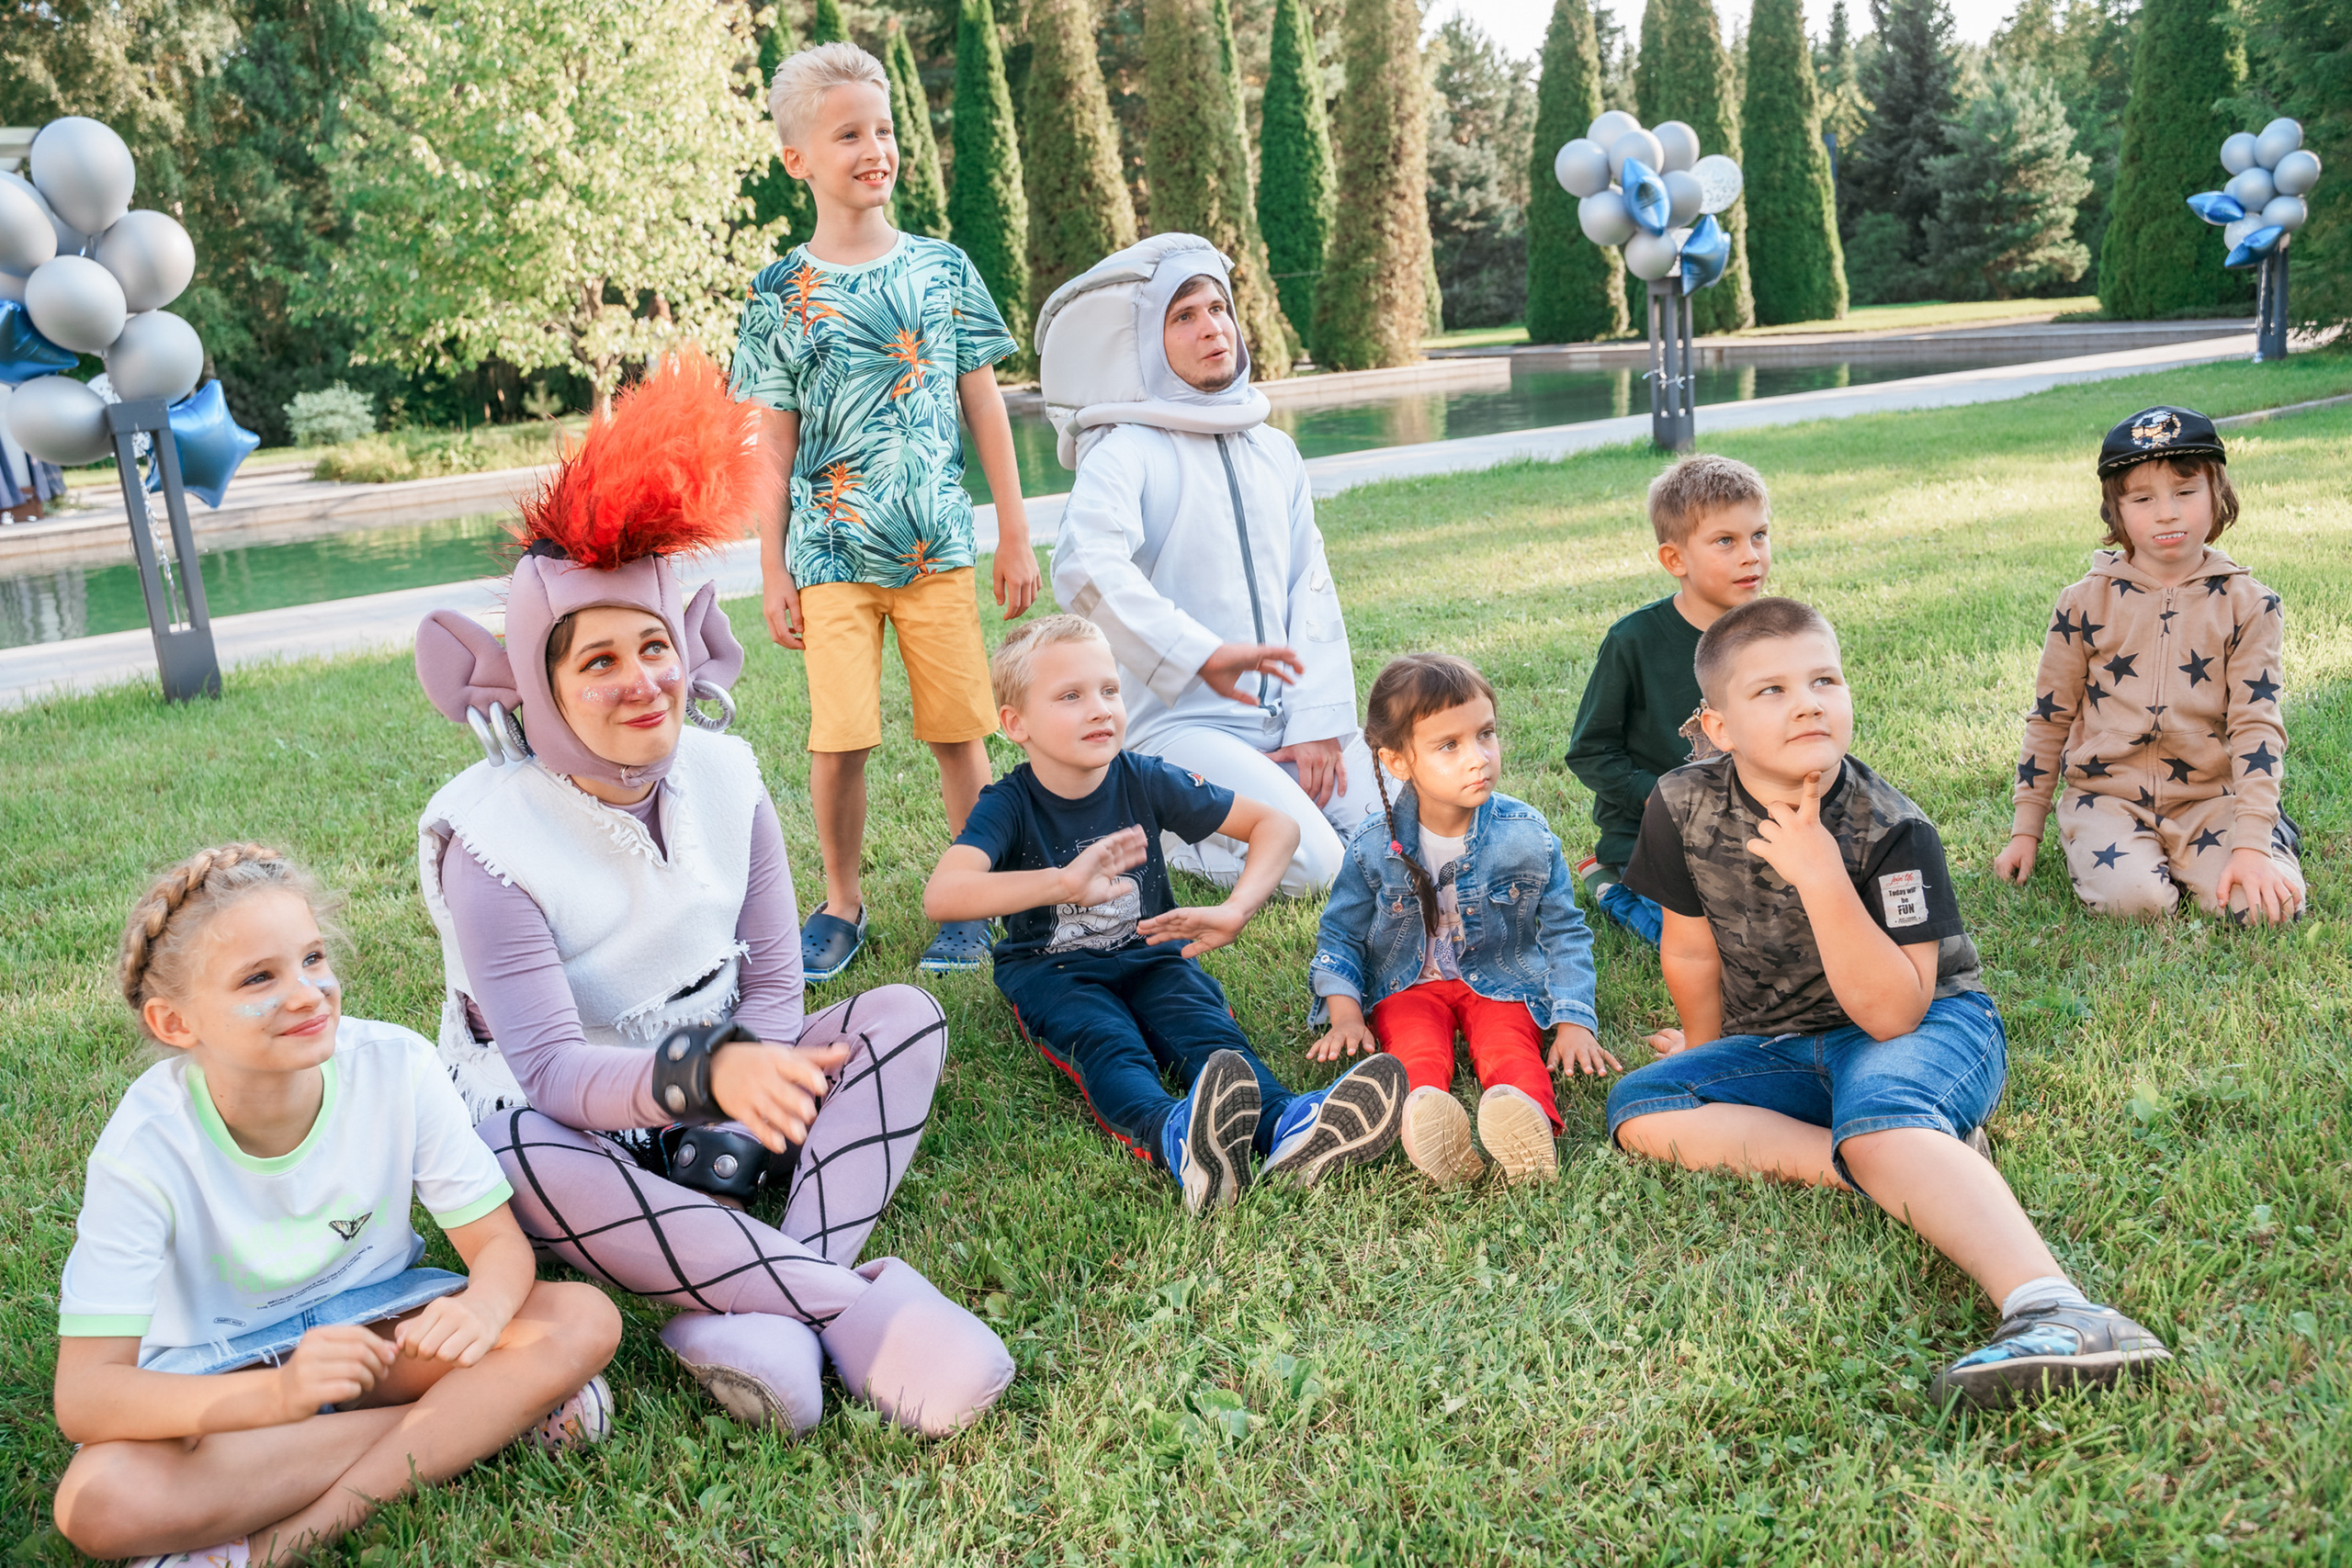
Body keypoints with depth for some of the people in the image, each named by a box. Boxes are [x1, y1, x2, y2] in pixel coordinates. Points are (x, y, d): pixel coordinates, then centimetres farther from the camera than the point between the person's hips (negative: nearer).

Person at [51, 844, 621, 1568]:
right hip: (218, 1369, -1)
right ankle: (476, 1418, -21)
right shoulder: (146, 1146, -23)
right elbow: (83, 1395, -28)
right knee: (100, 1500, -34)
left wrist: (483, 1308, -39)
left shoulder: (395, 1066, -19)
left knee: (584, 1320, -23)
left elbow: (500, 1242, -12)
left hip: (378, 1324, 2)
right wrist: (275, 1393, -47)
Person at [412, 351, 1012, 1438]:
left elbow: (774, 980, -4)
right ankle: (860, 1302, -41)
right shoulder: (492, 837, -20)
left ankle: (759, 1313, -38)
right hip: (575, 1115, -5)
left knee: (904, 1016, -18)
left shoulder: (724, 778, -6)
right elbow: (551, 1067, -28)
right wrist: (710, 1075, -48)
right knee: (523, 1162, -39)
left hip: (725, 1092, 5)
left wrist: (733, 1129, -22)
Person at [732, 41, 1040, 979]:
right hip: (830, 556, -1)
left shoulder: (942, 268, 4)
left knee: (958, 731, 4)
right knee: (838, 740, -3)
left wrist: (1014, 535, 6)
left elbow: (984, 406, 8)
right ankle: (841, 904, 18)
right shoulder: (781, 293, 1)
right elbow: (775, 441, 3)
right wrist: (772, 570, 1)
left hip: (939, 547, 1)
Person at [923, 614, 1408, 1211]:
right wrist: (1062, 882, -49)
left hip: (1147, 954, 3)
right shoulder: (1009, 804, -15)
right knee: (1106, 1045, -34)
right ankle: (1175, 1139, -67)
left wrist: (1234, 910, -26)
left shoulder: (1145, 781, -7)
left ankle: (1285, 1129, -59)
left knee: (1204, 1028, -29)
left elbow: (1276, 824, -6)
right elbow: (941, 896, -34)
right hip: (1052, 968, -2)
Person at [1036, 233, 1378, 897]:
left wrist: (1320, 722, -2)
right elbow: (1084, 567, -26)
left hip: (1289, 718, 6)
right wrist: (1200, 655, -30)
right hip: (1185, 722, -6)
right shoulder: (1125, 452, -6)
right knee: (1310, 865, -22)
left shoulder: (1275, 451, 14)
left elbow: (1311, 588, 10)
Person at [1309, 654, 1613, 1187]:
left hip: (1501, 982, 1)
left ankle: (1528, 1114, -62)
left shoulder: (1527, 835, -7)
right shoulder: (1374, 848, -8)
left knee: (1509, 1045, -31)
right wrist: (1344, 1013, -10)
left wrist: (1574, 1022, -7)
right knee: (1418, 1048, -32)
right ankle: (1423, 1109, -65)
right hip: (1408, 985, 0)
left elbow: (1564, 933, 2)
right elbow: (1340, 934, 5)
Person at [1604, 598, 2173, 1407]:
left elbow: (1893, 1013, -27)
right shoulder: (1684, 806, -10)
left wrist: (1822, 880, -34)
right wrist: (1710, 1051, 17)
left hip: (1930, 1026, -5)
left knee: (1879, 1113, -39)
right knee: (1639, 1110, -18)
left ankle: (2056, 1311, -59)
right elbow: (1692, 952, 6)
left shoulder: (1890, 831, -20)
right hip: (1780, 1045, 6)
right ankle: (1914, 1177, -27)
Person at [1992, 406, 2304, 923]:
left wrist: (2253, 846, -15)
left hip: (2210, 798, 1)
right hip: (2109, 796, -1)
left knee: (2266, 905, -22)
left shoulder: (2248, 604, 0)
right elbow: (2049, 717, 8)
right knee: (2133, 898, -29)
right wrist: (2027, 829, 9)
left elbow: (2257, 725, -5)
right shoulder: (2086, 603, 0)